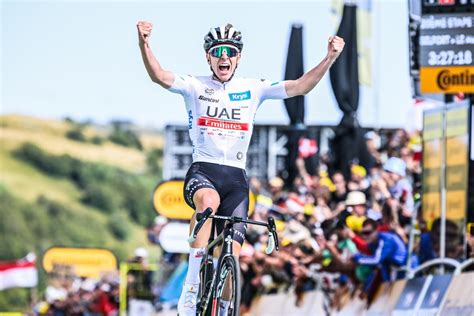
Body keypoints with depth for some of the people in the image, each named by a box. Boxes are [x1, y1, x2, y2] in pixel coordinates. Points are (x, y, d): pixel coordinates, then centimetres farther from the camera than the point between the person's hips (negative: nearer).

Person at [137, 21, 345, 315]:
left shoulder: (253, 89, 10)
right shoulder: (195, 86, 4)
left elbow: (300, 86, 2)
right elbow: (159, 76, -13)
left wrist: (330, 58, -13)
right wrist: (144, 44, -32)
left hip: (236, 178, 3)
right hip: (202, 171, -3)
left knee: (231, 256, -6)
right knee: (209, 200, -38)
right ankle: (190, 291, -37)